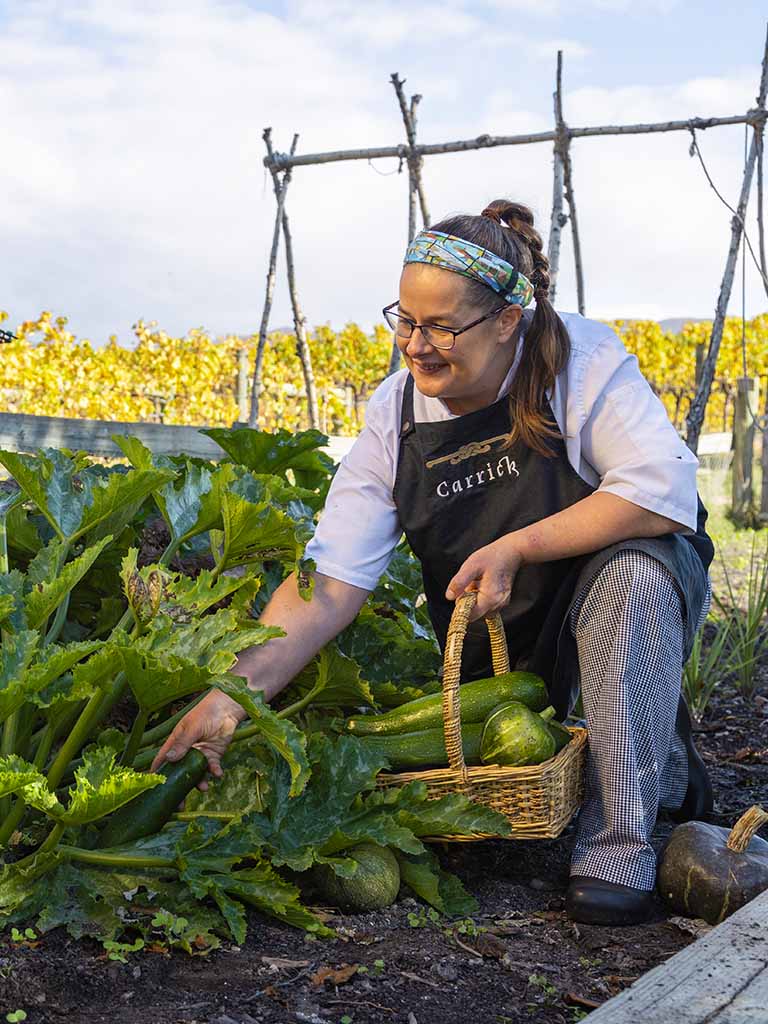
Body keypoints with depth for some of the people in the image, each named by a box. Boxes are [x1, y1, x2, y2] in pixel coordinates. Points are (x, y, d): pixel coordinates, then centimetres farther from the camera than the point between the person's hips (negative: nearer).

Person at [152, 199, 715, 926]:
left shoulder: (580, 361, -18)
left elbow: (664, 487, -30)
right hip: (499, 646, 4)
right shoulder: (394, 416, -9)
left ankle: (618, 839, -25)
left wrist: (515, 547, -31)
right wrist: (238, 691, -29)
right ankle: (660, 761, 17)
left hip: (636, 594, -3)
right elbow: (332, 577, -16)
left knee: (632, 567, -36)